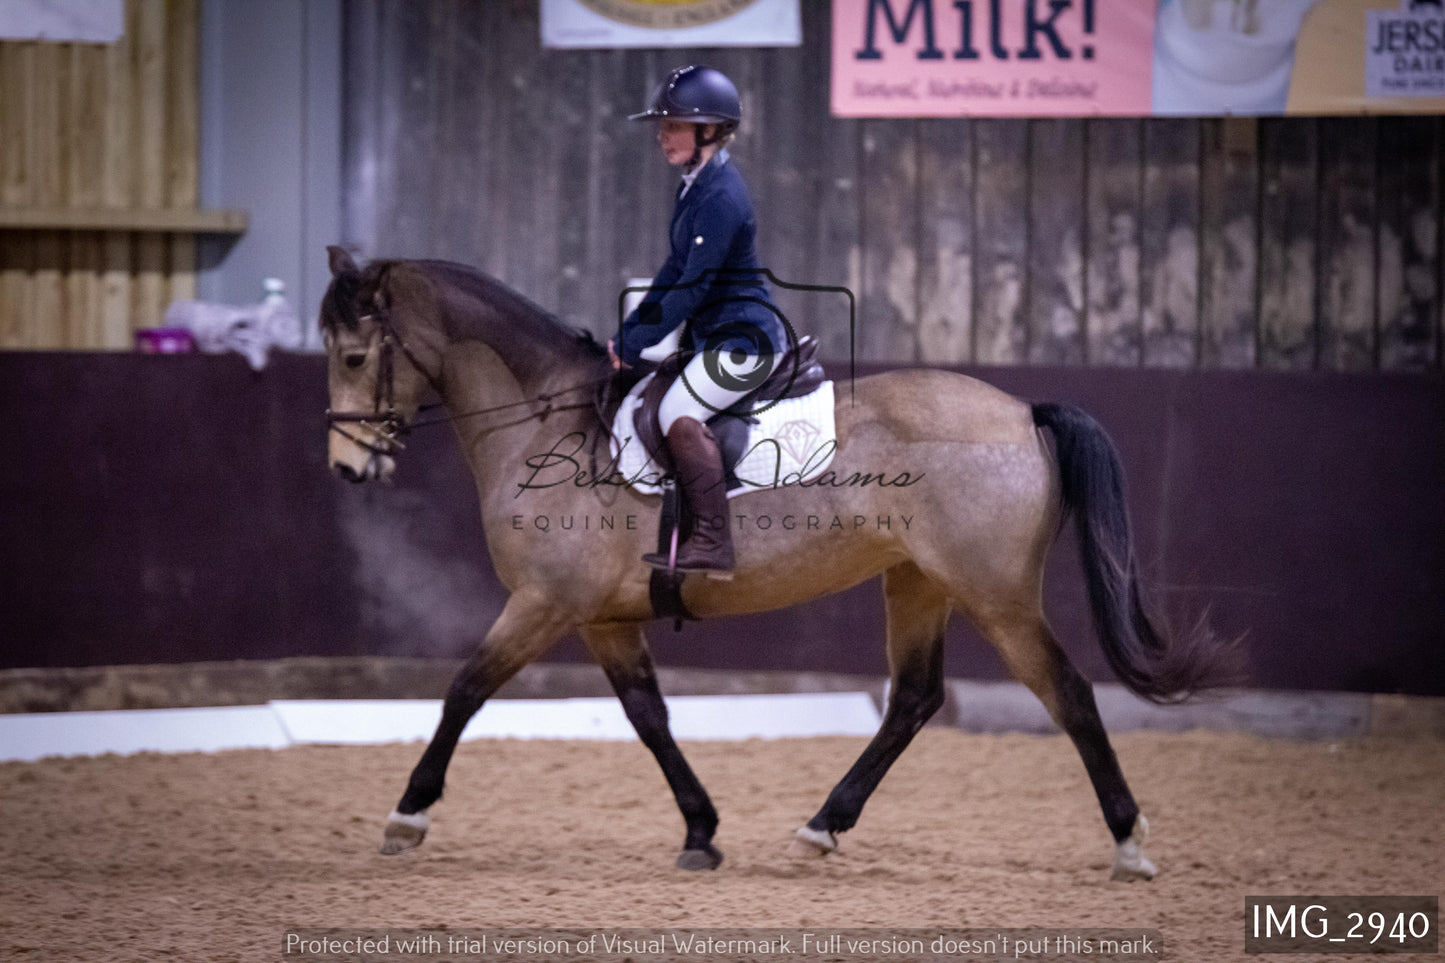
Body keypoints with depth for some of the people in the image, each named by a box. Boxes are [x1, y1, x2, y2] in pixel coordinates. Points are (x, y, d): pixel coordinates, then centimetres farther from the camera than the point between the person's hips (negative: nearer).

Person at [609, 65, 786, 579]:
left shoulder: (722, 198, -21)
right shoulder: (696, 184, 10)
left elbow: (692, 288, -22)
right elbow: (676, 271, 15)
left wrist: (636, 343, -16)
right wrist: (630, 332, 8)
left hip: (744, 339, -11)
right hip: (712, 333, 11)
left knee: (679, 413, -26)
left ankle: (713, 544, -26)